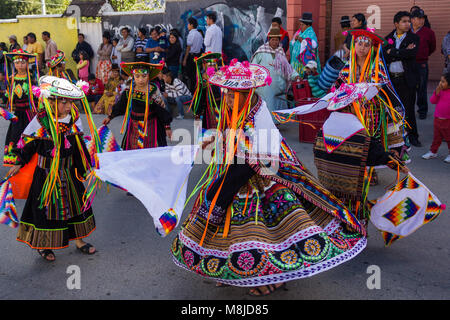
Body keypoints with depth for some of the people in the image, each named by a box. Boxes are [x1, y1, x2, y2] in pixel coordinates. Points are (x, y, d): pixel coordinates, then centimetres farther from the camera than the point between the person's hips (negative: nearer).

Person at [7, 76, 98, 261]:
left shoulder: (74, 118, -3)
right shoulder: (41, 120, -17)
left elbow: (79, 145, 10)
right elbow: (27, 141, -4)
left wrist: (85, 165, 15)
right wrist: (19, 163, 3)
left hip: (68, 171, 5)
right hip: (46, 173, -4)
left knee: (76, 202, 12)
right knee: (46, 207, 6)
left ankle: (78, 239, 30)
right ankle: (43, 245, 25)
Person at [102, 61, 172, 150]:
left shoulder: (154, 91, -11)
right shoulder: (129, 92, -1)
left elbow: (162, 110, -6)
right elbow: (120, 106, 14)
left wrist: (167, 127, -5)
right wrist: (110, 117, 17)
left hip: (150, 126, -3)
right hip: (134, 126, 3)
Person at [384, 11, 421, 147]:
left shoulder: (414, 38, 2)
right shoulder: (388, 39, 8)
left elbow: (412, 54, -17)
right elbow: (384, 57, -7)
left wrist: (393, 52, -10)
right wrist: (403, 53, -15)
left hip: (406, 78, -2)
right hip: (390, 78, 2)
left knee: (408, 108, 3)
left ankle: (412, 136, 13)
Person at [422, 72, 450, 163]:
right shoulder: (440, 90, 2)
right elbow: (432, 101, 0)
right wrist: (437, 92, -12)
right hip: (437, 119, 5)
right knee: (436, 137, 17)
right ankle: (433, 152, 30)